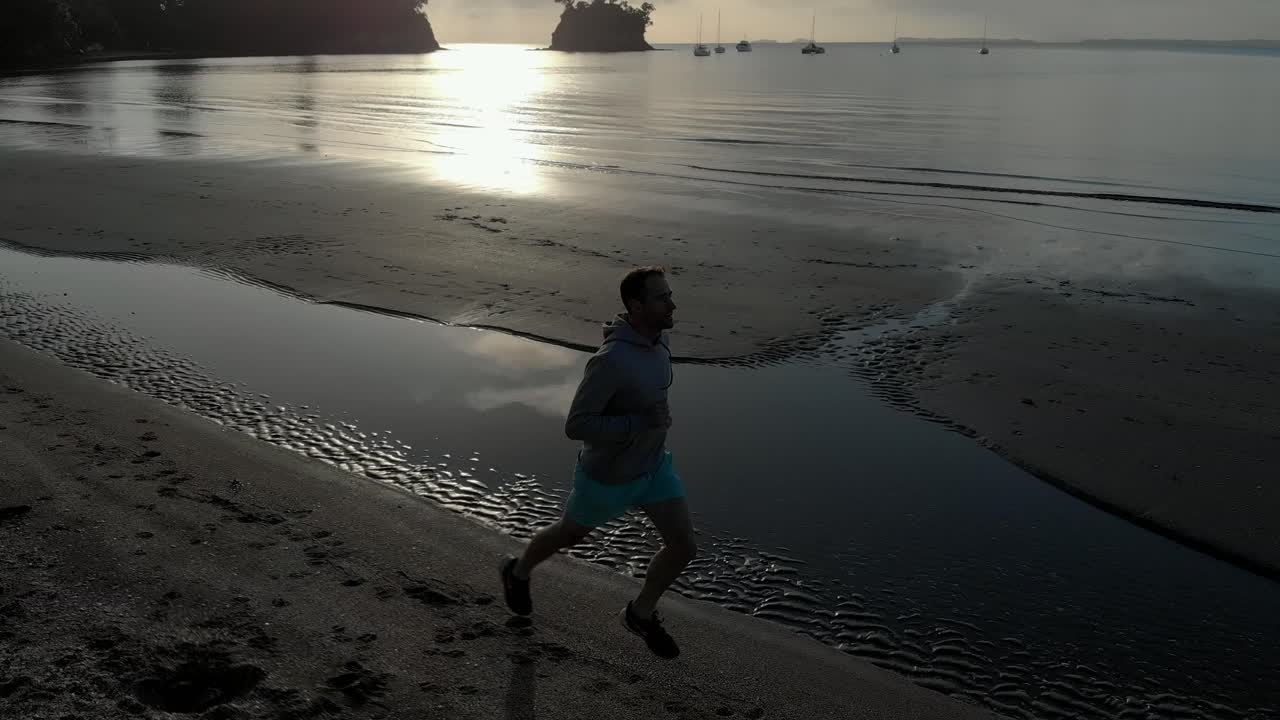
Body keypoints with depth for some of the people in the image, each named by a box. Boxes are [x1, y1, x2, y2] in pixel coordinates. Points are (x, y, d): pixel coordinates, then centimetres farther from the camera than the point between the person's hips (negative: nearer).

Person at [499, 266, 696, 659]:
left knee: (684, 546, 2)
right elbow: (575, 427, -31)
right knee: (570, 534, 22)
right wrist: (642, 422, -34)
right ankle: (519, 572, 54)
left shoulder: (655, 338, -9)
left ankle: (642, 613, 29)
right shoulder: (610, 360, -36)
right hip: (608, 475, -6)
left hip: (652, 463, 6)